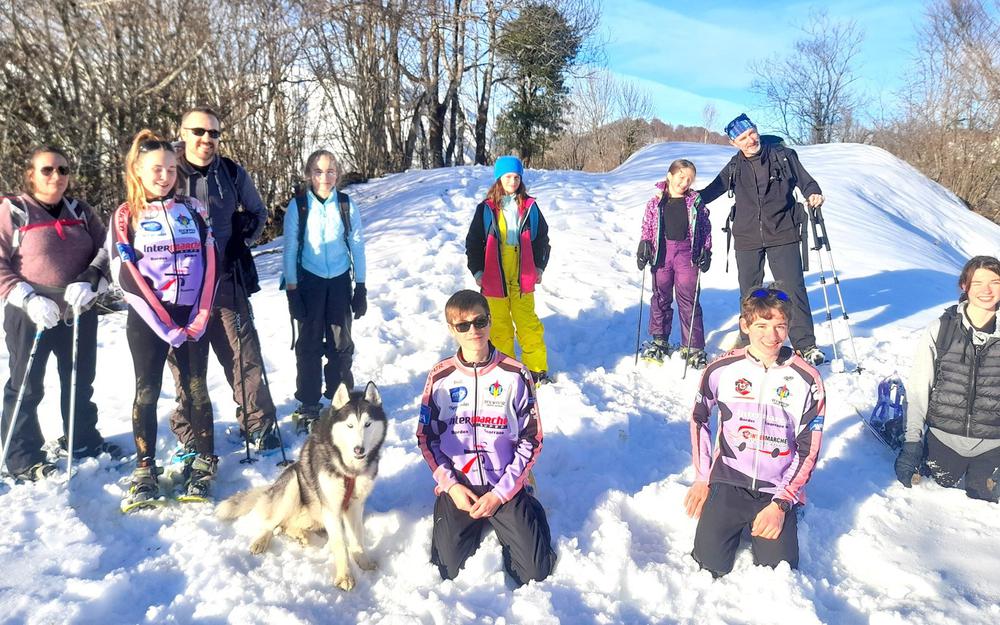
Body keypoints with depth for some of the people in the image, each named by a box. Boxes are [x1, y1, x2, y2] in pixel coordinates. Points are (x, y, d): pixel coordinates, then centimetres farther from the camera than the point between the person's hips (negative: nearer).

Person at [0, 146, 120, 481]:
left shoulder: (81, 211, 10)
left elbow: (105, 250, 3)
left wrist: (90, 280, -16)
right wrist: (28, 299, -20)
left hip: (80, 313, 5)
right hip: (31, 315, -5)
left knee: (81, 381, 17)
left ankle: (82, 438, 34)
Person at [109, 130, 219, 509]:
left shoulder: (193, 209, 8)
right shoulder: (125, 216, 2)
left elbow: (209, 264, 4)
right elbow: (125, 275, -5)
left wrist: (200, 317, -6)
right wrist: (164, 325, -11)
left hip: (192, 317, 1)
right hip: (146, 319, -1)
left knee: (195, 389, 5)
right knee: (147, 391, 2)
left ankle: (204, 463, 15)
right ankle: (144, 470, 12)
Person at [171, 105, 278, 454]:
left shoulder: (232, 174, 4)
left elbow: (258, 213, 19)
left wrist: (244, 233, 2)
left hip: (227, 283, 1)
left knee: (244, 356, 2)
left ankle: (259, 425, 16)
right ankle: (189, 433, 24)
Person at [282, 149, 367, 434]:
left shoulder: (346, 205, -2)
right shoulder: (298, 206, -5)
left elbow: (357, 247, 3)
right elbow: (290, 249, -2)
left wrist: (361, 287, 2)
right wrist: (291, 289, -4)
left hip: (340, 281, 1)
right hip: (309, 282, -1)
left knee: (341, 343, 6)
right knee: (309, 344, 4)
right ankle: (308, 406, 14)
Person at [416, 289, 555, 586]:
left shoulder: (515, 375, -7)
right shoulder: (440, 377, -2)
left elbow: (531, 440, -4)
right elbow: (426, 438, 4)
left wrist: (499, 494, -10)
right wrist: (450, 485, -8)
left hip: (506, 487, -1)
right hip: (457, 486, 1)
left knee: (535, 572, -7)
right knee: (449, 570, -8)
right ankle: (475, 525, 22)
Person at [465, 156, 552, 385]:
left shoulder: (529, 207, 5)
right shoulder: (486, 209, 0)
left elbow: (542, 237, 14)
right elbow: (473, 242, 4)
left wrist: (539, 267, 10)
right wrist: (477, 271, 0)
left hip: (523, 277, 1)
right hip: (494, 278, -1)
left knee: (528, 324, 3)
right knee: (499, 325, 6)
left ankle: (537, 370, 12)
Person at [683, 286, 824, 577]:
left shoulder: (807, 379, -7)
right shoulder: (722, 369, -5)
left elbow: (809, 449, -3)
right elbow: (698, 418, 10)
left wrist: (781, 503, -9)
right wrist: (701, 479, 7)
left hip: (778, 489, 0)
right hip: (728, 481, 0)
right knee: (711, 564, -9)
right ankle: (736, 525, 23)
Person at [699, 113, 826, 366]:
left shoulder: (784, 156, 0)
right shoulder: (734, 168, 5)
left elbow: (805, 181, 7)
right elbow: (711, 191, 15)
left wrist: (813, 194, -14)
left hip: (783, 236, -2)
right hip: (747, 240, 2)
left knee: (793, 289, -3)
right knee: (749, 293, 11)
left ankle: (805, 345, 6)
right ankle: (748, 342, 24)